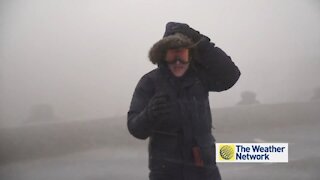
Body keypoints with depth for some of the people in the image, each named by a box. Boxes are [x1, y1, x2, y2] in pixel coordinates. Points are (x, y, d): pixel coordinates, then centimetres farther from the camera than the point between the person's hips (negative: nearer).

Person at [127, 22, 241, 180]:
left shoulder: (200, 75, 0)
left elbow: (230, 76, -16)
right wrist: (149, 115, -35)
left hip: (204, 166, 2)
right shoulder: (150, 82, -7)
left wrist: (200, 42, -20)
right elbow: (135, 127, -11)